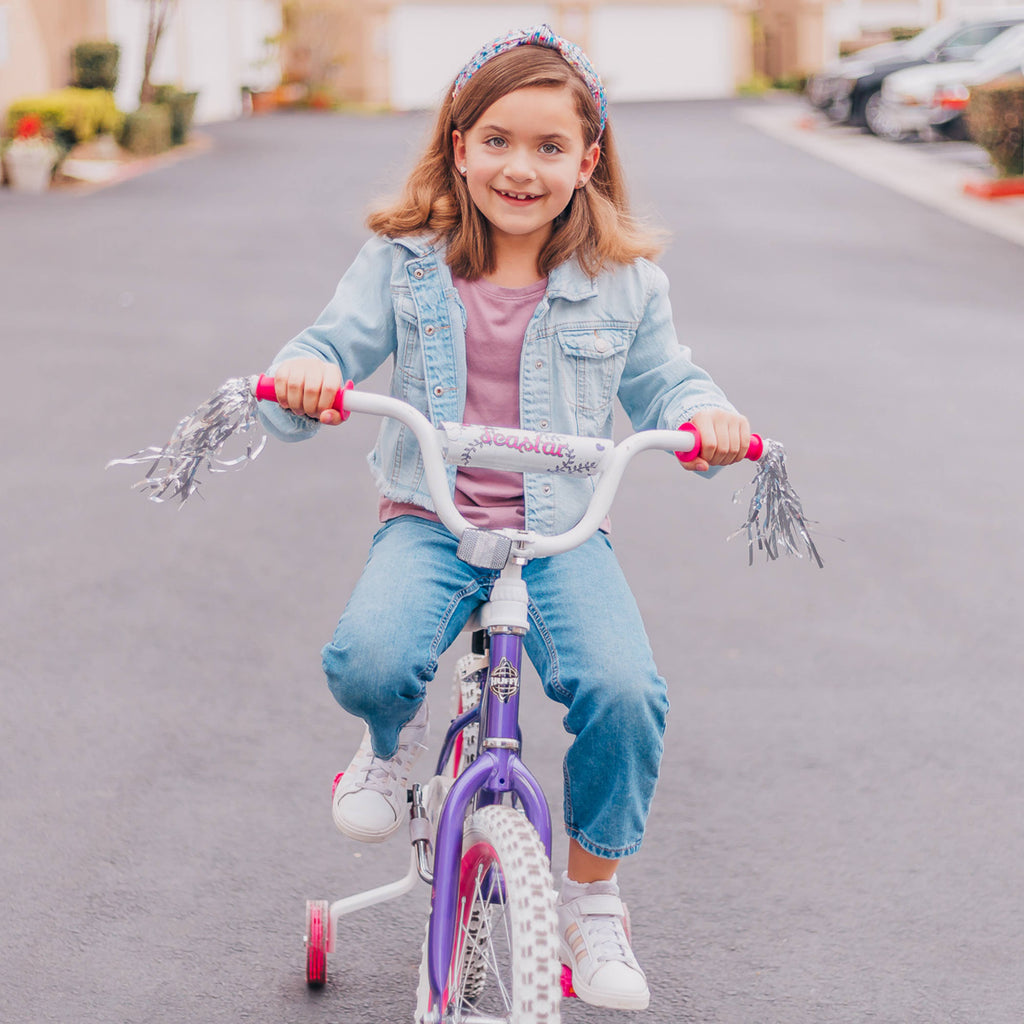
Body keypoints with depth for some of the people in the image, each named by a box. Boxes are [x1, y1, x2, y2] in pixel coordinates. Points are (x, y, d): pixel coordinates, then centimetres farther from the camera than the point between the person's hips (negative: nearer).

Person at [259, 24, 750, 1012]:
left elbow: (661, 381, 12)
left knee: (622, 688, -25)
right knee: (367, 658, -31)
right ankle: (394, 737, 11)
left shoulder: (620, 280, 4)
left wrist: (705, 414, -11)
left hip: (562, 530, 0)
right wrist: (304, 376, -21)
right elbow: (338, 343, 4)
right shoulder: (404, 262, 2)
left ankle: (591, 896, 2)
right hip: (431, 521, 0)